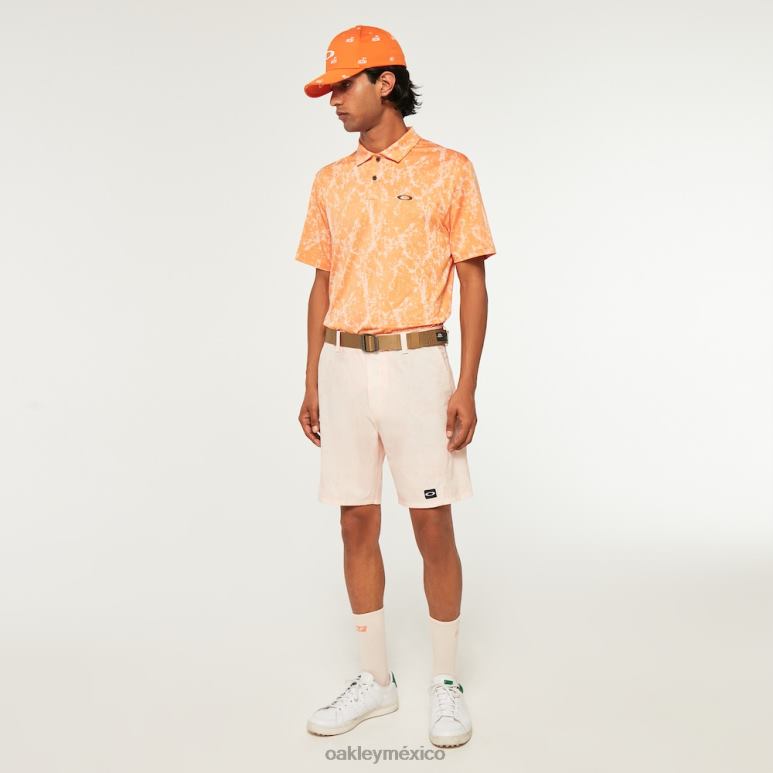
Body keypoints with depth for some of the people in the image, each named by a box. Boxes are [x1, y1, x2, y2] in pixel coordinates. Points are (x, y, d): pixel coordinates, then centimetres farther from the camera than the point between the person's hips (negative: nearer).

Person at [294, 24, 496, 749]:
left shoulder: (448, 169, 0)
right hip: (344, 366, 4)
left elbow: (473, 283, -2)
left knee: (433, 528, 0)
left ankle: (446, 683, 16)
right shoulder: (331, 181, 13)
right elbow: (323, 284, 15)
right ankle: (375, 679, 22)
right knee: (357, 525, 7)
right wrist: (312, 384, 10)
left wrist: (467, 386, -10)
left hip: (418, 363, -4)